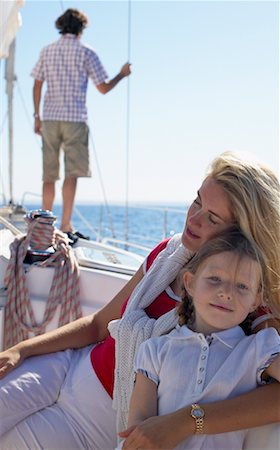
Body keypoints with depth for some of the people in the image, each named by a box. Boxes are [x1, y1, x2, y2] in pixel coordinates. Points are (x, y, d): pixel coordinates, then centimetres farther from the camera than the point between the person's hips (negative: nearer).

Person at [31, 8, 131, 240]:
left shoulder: (47, 51, 10)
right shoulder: (86, 53, -1)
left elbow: (37, 85, 9)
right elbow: (103, 88, -1)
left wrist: (37, 116, 14)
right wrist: (122, 74, 15)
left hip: (49, 117, 4)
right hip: (74, 118, -4)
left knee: (49, 174, 10)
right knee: (72, 173, -4)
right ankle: (66, 225, -8)